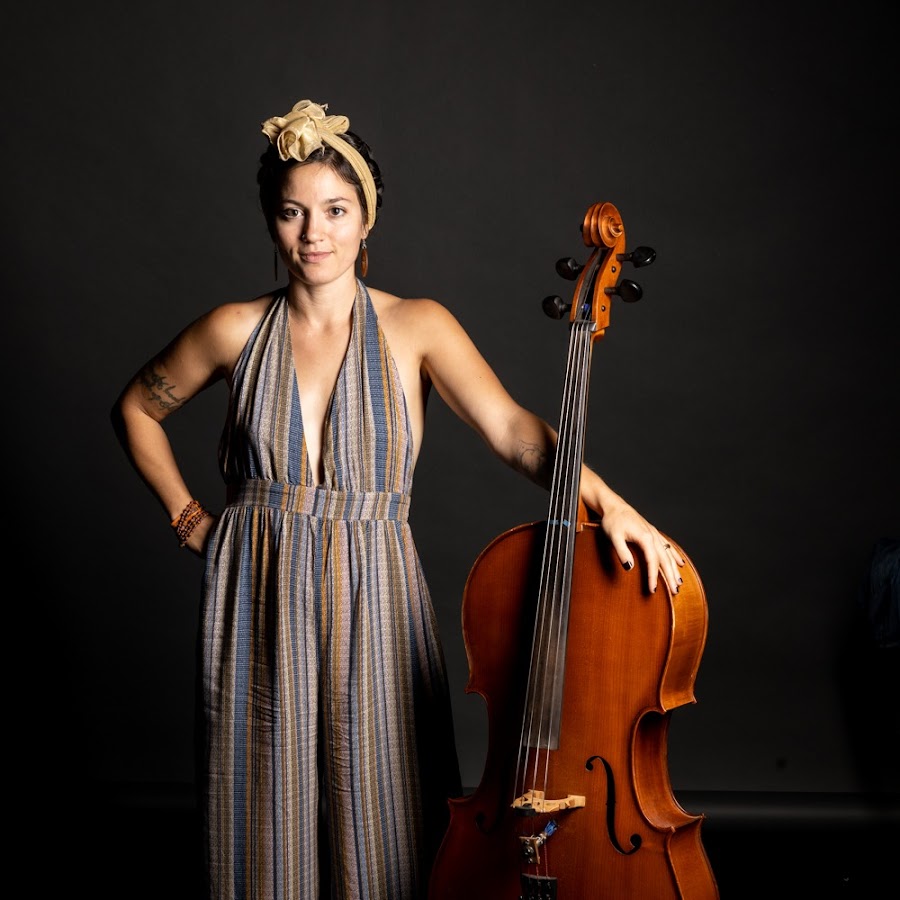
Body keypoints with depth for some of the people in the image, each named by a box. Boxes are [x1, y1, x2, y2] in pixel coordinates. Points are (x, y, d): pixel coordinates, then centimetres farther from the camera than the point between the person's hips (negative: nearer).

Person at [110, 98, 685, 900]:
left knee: (382, 822, 7)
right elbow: (137, 409, 17)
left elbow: (513, 429, -15)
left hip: (372, 602, -1)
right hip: (260, 601, 1)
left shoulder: (416, 327, -2)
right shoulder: (236, 330, 1)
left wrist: (605, 500, -30)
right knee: (271, 823, 10)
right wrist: (187, 517, 8)